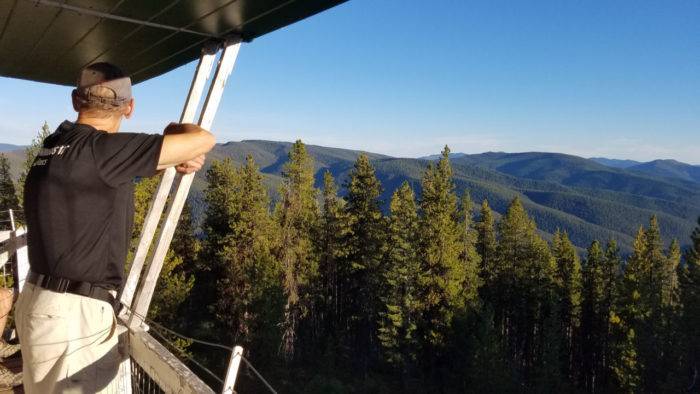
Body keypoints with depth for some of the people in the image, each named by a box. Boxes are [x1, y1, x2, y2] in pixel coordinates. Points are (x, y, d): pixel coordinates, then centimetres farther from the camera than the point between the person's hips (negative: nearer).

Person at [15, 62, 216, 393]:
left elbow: (120, 166, 20)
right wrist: (175, 130, 2)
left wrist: (176, 158, 2)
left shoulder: (56, 144, 5)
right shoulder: (101, 149, -21)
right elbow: (202, 141, -21)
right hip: (71, 316, -9)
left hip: (46, 304, 9)